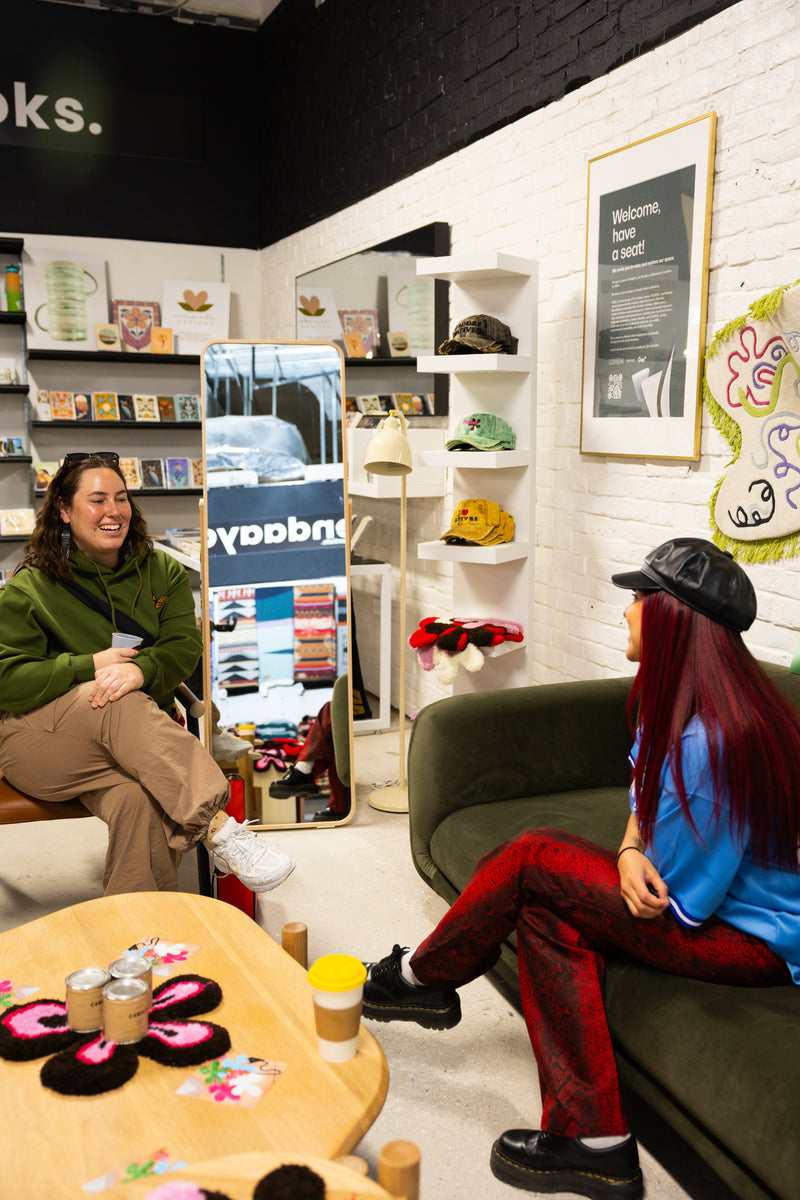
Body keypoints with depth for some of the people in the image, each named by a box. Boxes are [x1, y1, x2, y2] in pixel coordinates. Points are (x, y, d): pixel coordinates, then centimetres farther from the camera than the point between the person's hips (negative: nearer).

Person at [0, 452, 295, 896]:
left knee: (137, 799, -35)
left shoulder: (162, 572, 9)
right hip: (36, 736, -2)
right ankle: (220, 829, -45)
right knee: (122, 705, -37)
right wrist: (91, 666, -15)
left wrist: (141, 668, -24)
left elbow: (185, 644, -1)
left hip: (135, 735, 3)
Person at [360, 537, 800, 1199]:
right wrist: (631, 855, -11)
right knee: (546, 915, -8)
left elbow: (681, 905, -23)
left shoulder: (710, 740, -30)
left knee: (534, 859, -14)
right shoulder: (674, 701, 2)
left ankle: (420, 979, 10)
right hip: (723, 901, 9)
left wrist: (633, 866, -4)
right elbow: (645, 807, 11)